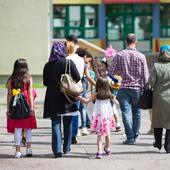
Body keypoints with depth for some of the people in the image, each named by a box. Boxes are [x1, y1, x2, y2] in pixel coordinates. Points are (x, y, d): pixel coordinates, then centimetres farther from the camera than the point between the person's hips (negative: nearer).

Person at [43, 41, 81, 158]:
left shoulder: (48, 65, 2)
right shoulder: (68, 63, -7)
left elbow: (45, 82, 8)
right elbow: (77, 78, -6)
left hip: (52, 98, 1)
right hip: (67, 97, -1)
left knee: (56, 123, 1)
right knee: (68, 123, 12)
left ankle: (57, 150, -8)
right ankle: (66, 148, 20)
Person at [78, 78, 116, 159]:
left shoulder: (96, 94, -7)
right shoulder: (109, 94, 3)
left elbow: (86, 101, -14)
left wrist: (79, 97, -2)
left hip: (99, 116, -3)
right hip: (108, 115, 3)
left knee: (99, 134, -4)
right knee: (107, 133, 20)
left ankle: (99, 151, -17)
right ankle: (107, 149, 38)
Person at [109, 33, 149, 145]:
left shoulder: (119, 55, -2)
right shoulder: (141, 56, -3)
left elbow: (111, 72, -3)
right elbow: (145, 75, -3)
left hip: (124, 88, 0)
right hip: (137, 88, 0)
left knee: (126, 112, 0)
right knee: (136, 112, 13)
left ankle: (130, 137, -5)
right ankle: (135, 136, 20)